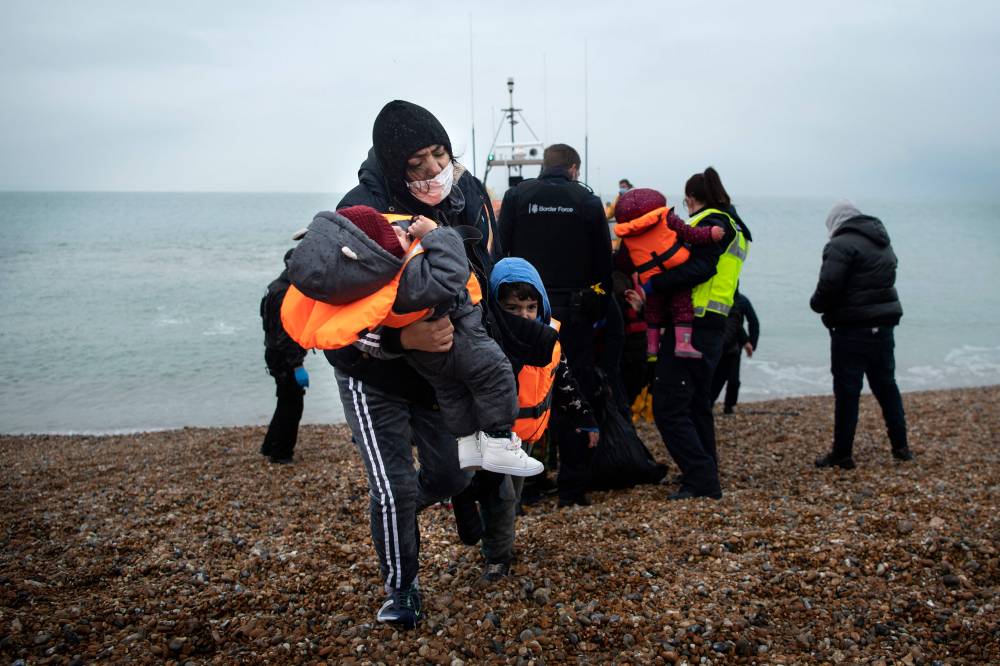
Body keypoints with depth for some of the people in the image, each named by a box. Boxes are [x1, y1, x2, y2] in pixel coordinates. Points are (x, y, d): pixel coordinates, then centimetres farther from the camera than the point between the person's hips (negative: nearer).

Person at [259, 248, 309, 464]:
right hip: (285, 359, -10)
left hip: (279, 356, 10)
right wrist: (297, 366, -26)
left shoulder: (279, 287, 13)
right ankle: (280, 454, 7)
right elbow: (285, 334, -25)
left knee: (287, 403, 20)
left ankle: (271, 447, 30)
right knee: (292, 405, -2)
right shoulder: (284, 293, -20)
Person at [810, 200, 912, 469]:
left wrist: (817, 304, -2)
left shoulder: (841, 244, -13)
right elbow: (882, 283, 16)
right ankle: (900, 446, 24)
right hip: (884, 325, 8)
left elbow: (829, 286, -22)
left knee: (847, 391, -2)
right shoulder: (883, 245, 16)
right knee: (886, 386, 18)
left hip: (853, 329, -8)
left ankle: (842, 454, 4)